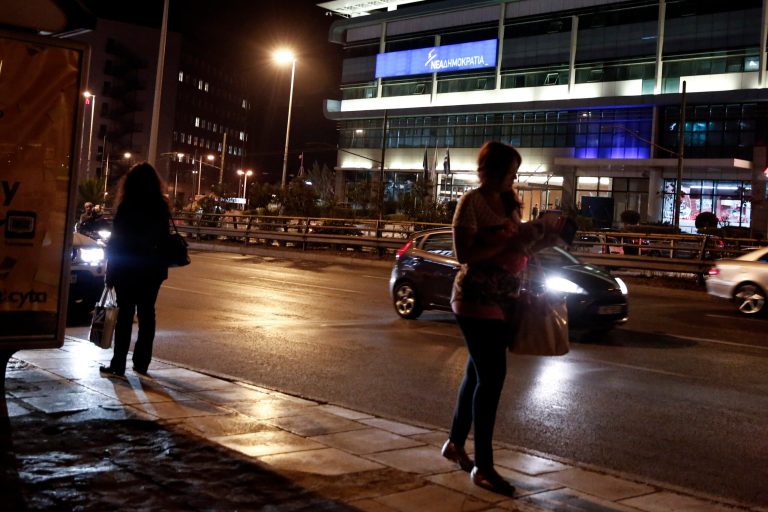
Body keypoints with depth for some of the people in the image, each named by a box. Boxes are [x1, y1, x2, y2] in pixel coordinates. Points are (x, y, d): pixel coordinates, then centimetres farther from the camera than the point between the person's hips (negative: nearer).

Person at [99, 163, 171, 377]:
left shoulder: (127, 207, -12)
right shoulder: (161, 208, 4)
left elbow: (116, 241, -11)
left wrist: (110, 271, -5)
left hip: (128, 270, -5)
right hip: (153, 269, 5)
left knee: (125, 315, -2)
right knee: (147, 314, 10)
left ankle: (118, 365, 0)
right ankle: (141, 363, 15)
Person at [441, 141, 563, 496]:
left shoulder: (509, 203, 12)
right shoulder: (471, 203, -11)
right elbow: (464, 254, -19)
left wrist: (544, 237, 1)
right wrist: (508, 241, -22)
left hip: (502, 299, 8)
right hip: (477, 299, -8)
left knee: (479, 372, 14)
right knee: (492, 376, -10)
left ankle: (455, 444, 30)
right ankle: (483, 467, -3)